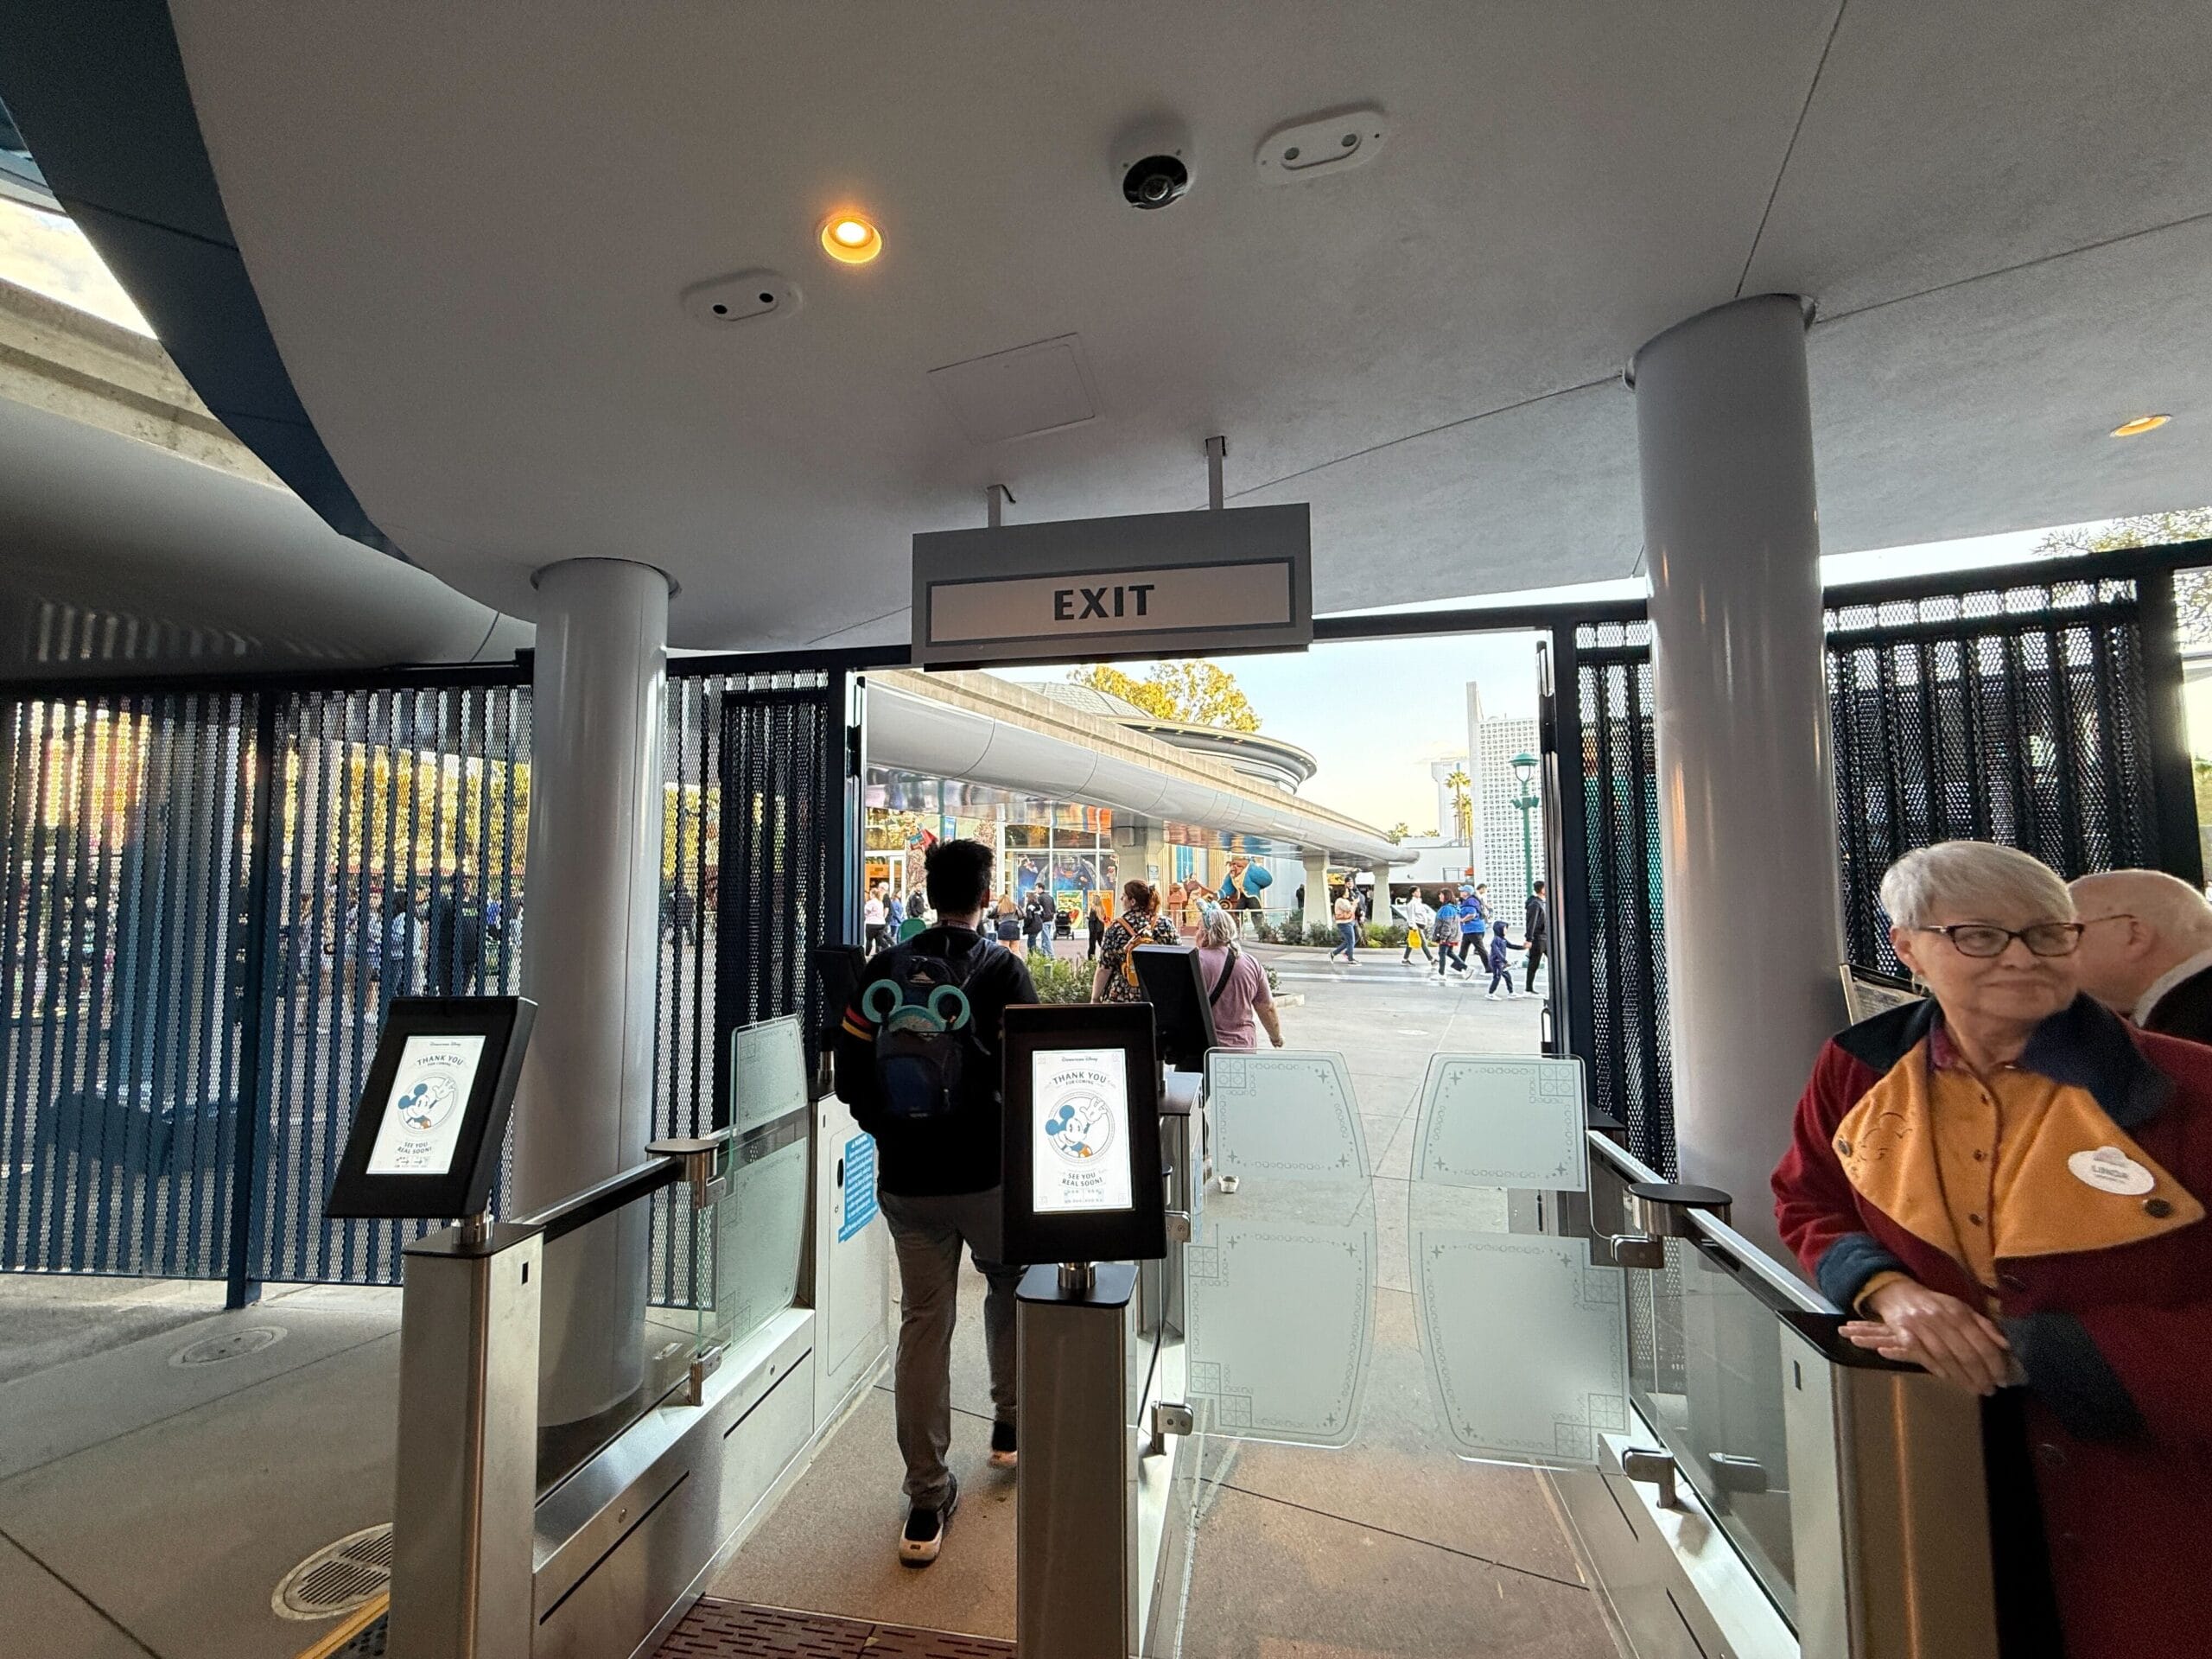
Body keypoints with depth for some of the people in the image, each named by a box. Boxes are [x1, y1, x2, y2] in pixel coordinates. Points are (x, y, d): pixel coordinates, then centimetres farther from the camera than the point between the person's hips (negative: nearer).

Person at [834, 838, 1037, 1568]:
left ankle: (927, 1502, 21)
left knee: (922, 1323, 12)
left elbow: (851, 1073, 1)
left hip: (906, 1177, 3)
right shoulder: (1003, 971, -13)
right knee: (1011, 1285, 25)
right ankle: (1011, 1424, 38)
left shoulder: (884, 970, -1)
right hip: (989, 1172, -2)